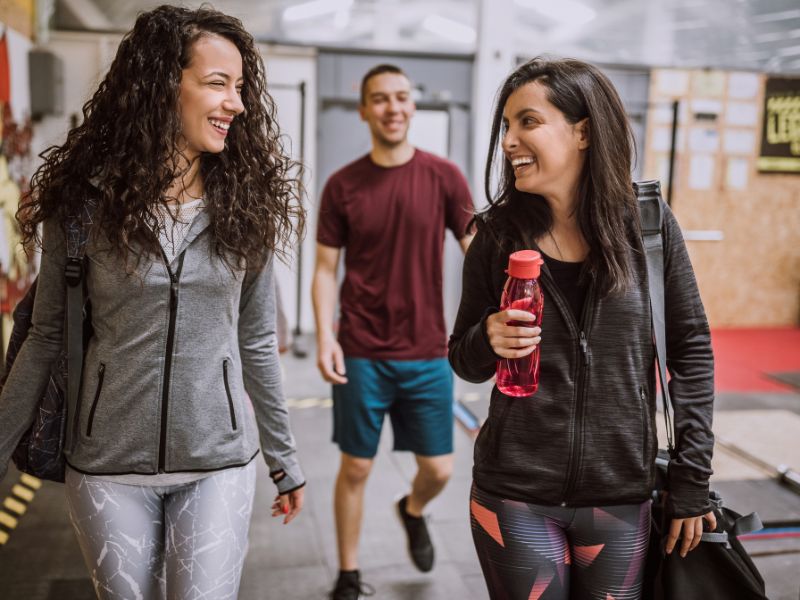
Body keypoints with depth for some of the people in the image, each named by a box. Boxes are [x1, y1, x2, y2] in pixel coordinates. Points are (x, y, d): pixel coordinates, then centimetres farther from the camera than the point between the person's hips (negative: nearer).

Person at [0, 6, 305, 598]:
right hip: (107, 465, 0)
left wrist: (285, 459, 9)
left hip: (218, 462, 1)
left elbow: (256, 342, 3)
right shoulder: (85, 200, -7)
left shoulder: (243, 205, -3)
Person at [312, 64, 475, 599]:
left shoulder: (444, 177, -3)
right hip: (361, 355, -1)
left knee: (438, 469, 10)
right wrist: (325, 337, -11)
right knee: (356, 469, 9)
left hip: (427, 354, 1)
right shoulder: (343, 185, -2)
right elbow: (326, 269, 1)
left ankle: (412, 512, 46)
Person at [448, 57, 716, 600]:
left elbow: (691, 351, 0)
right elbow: (465, 362, 6)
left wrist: (692, 481, -2)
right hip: (516, 496, 1)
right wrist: (487, 340, -17)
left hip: (622, 496, 0)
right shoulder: (498, 235, -3)